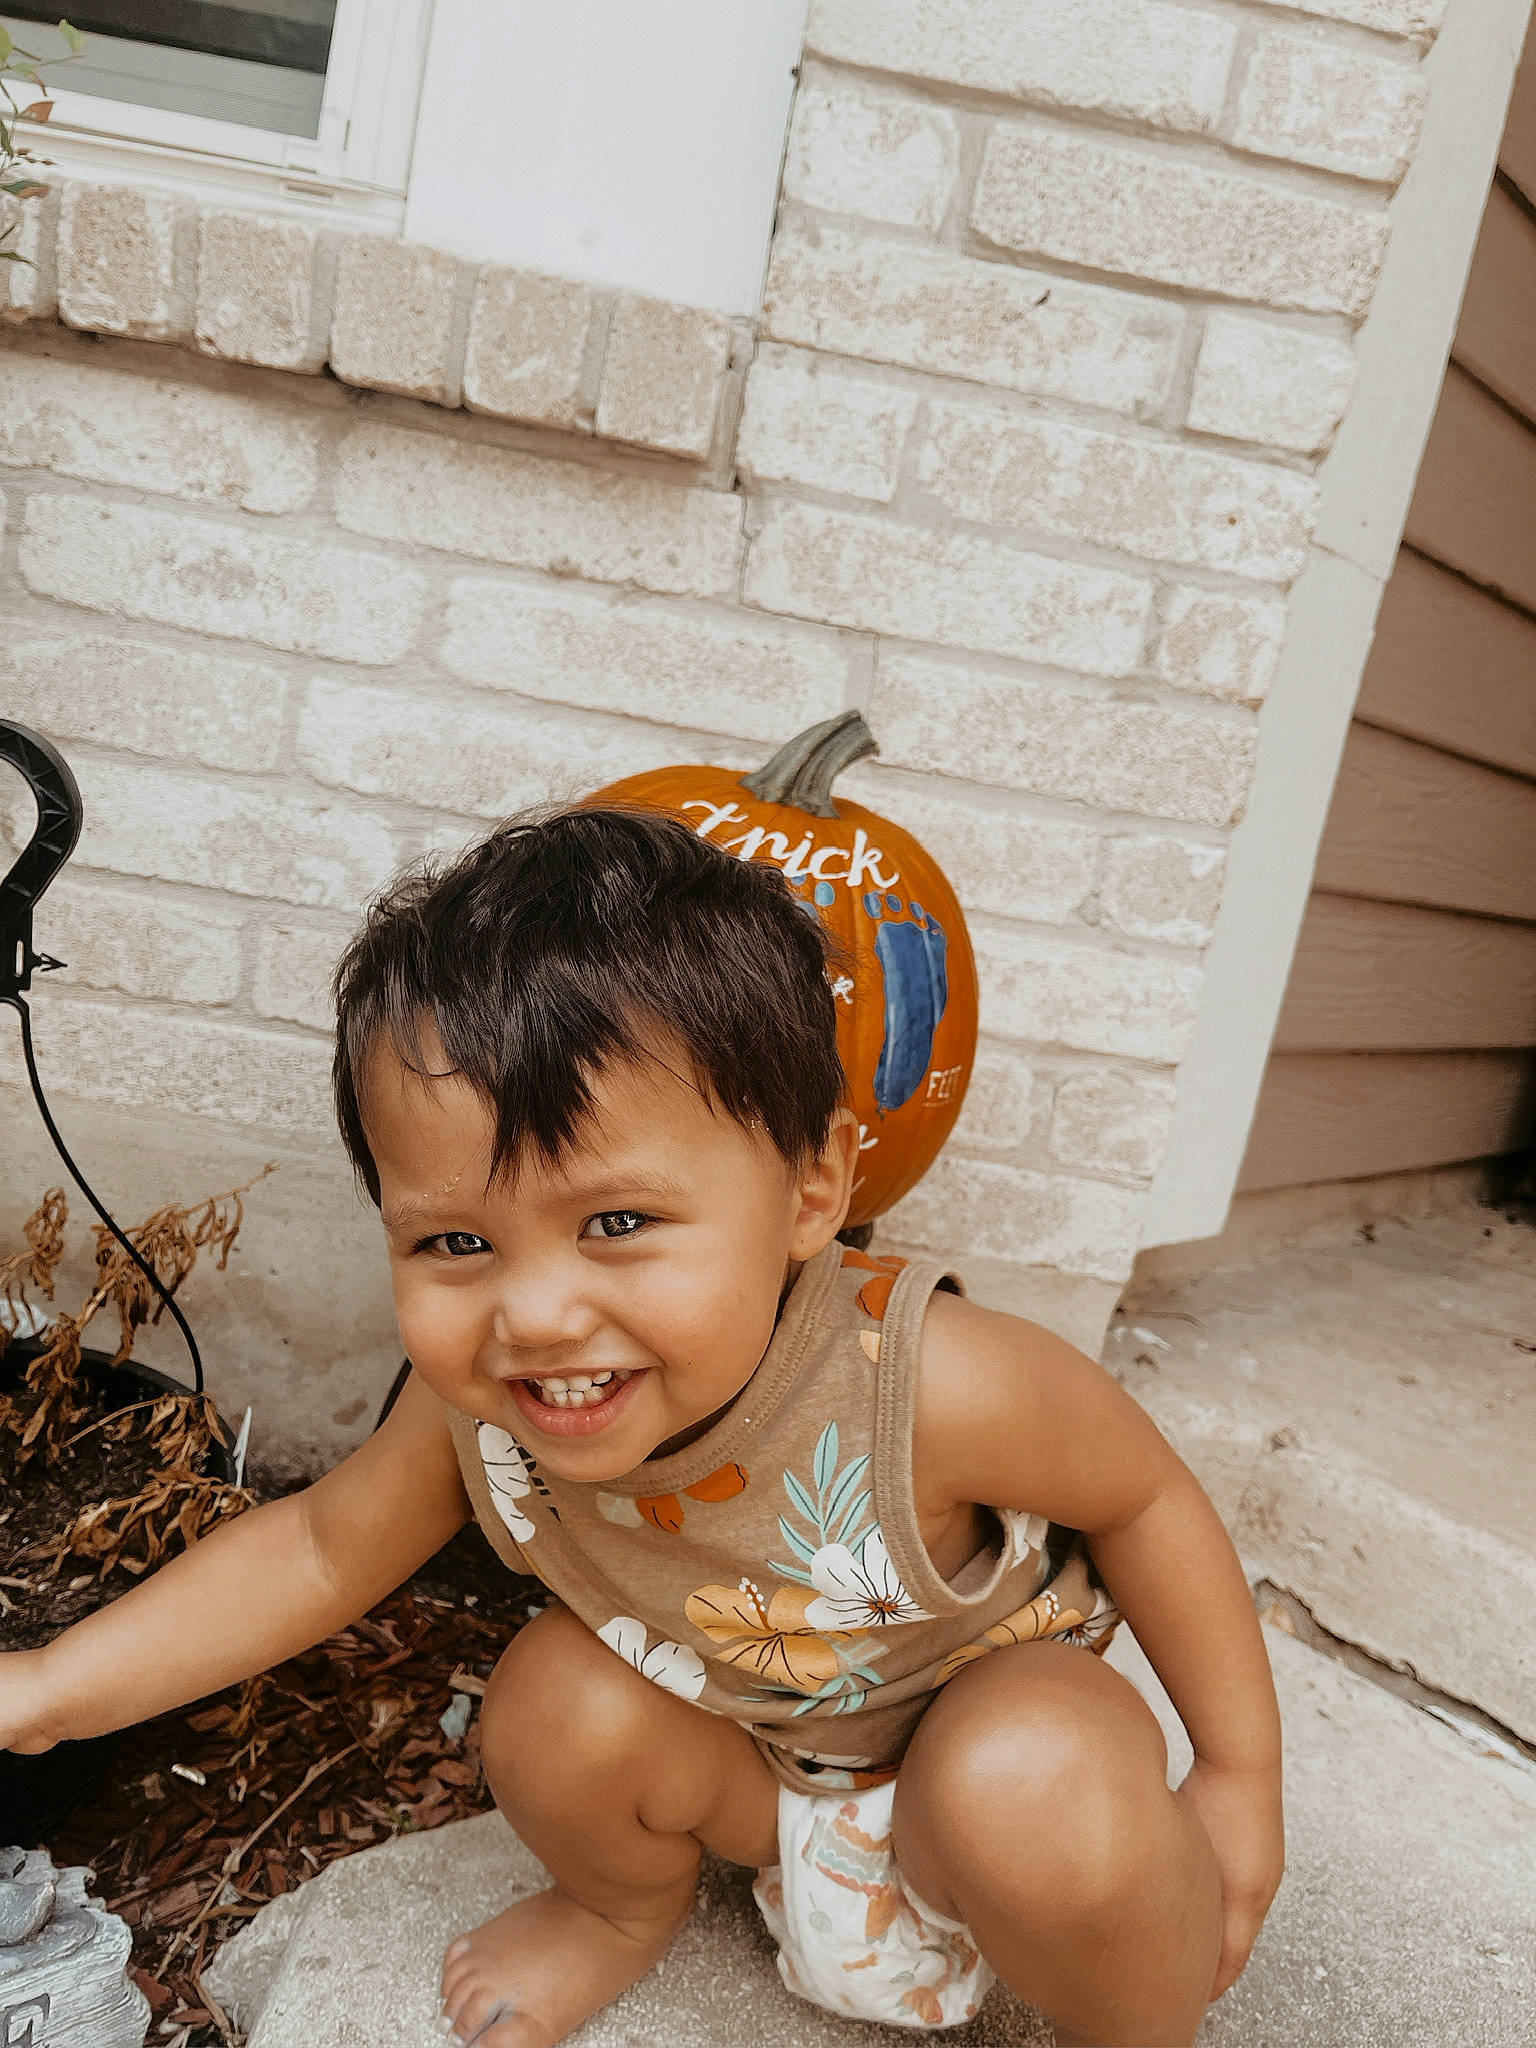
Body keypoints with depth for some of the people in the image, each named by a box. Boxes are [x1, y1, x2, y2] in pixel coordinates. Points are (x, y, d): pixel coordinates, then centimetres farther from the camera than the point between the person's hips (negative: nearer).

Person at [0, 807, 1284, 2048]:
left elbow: (1145, 1500, -18)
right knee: (558, 1697, -18)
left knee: (1043, 1801, -32)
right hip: (760, 1767, 4)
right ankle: (628, 1909, 17)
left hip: (996, 1735, -3)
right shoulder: (477, 1406, -25)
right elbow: (321, 1550, -4)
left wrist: (1238, 1780, -9)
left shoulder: (927, 1384, -39)